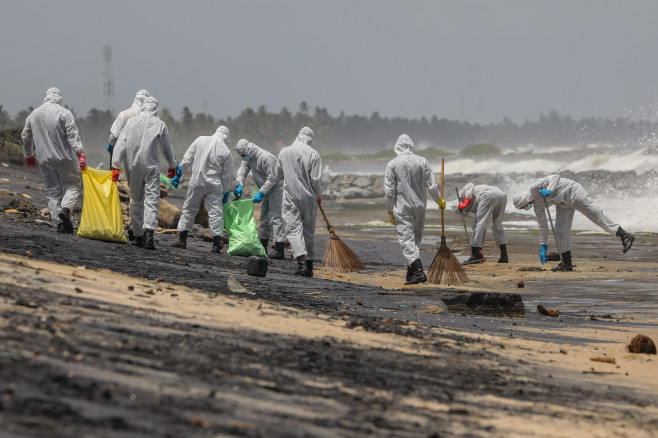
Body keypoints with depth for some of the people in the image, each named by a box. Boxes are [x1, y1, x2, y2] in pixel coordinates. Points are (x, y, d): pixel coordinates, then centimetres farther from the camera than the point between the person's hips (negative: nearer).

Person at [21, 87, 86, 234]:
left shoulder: (33, 115, 10)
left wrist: (28, 156, 33)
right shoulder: (64, 113, -6)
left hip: (45, 160, 4)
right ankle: (65, 208, -20)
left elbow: (26, 137, 20)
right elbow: (73, 136, -15)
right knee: (72, 184, 7)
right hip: (64, 158, -4)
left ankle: (58, 222, 1)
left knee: (52, 190, 9)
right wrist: (81, 155, -18)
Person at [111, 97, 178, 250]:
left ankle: (138, 236, 16)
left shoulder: (131, 122, 3)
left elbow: (120, 145, -1)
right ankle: (149, 234, -25)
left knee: (136, 200, 13)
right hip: (151, 166, -2)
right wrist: (173, 166, 23)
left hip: (133, 166, 2)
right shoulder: (160, 125, -1)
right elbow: (167, 148, 8)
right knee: (152, 200, -7)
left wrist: (116, 166, 1)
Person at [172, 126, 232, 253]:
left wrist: (178, 174, 8)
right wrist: (226, 192, 9)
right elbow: (227, 175, 0)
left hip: (197, 182, 1)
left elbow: (187, 159, 0)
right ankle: (217, 244, -7)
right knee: (215, 212, 0)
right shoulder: (225, 151, -4)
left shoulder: (200, 140, -2)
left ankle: (182, 239, 14)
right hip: (214, 185, -1)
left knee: (189, 209, 13)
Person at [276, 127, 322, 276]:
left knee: (294, 228, -5)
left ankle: (301, 262, -24)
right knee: (309, 231, 11)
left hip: (290, 196, 0)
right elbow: (315, 179, -9)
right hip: (309, 197, 0)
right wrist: (319, 195, 8)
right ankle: (309, 266, 13)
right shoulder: (313, 154, -6)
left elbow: (278, 175, 11)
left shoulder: (284, 152, 1)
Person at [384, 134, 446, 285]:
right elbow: (432, 186, 1)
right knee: (416, 237, 15)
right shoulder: (422, 162, 1)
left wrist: (390, 211, 4)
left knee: (406, 239, -7)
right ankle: (411, 272, 21)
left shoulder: (392, 164, -4)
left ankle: (418, 271, -22)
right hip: (419, 205, 3)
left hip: (401, 207, -3)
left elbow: (389, 190, -4)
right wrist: (440, 201, 16)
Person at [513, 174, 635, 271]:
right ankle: (567, 263, 3)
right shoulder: (537, 205, 7)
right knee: (561, 231, -1)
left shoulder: (535, 188, -17)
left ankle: (625, 237, -16)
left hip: (573, 193, -9)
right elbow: (543, 226, 14)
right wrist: (543, 247, 13)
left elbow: (556, 177, -24)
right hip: (563, 204, 9)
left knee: (597, 215, -14)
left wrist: (549, 190, -38)